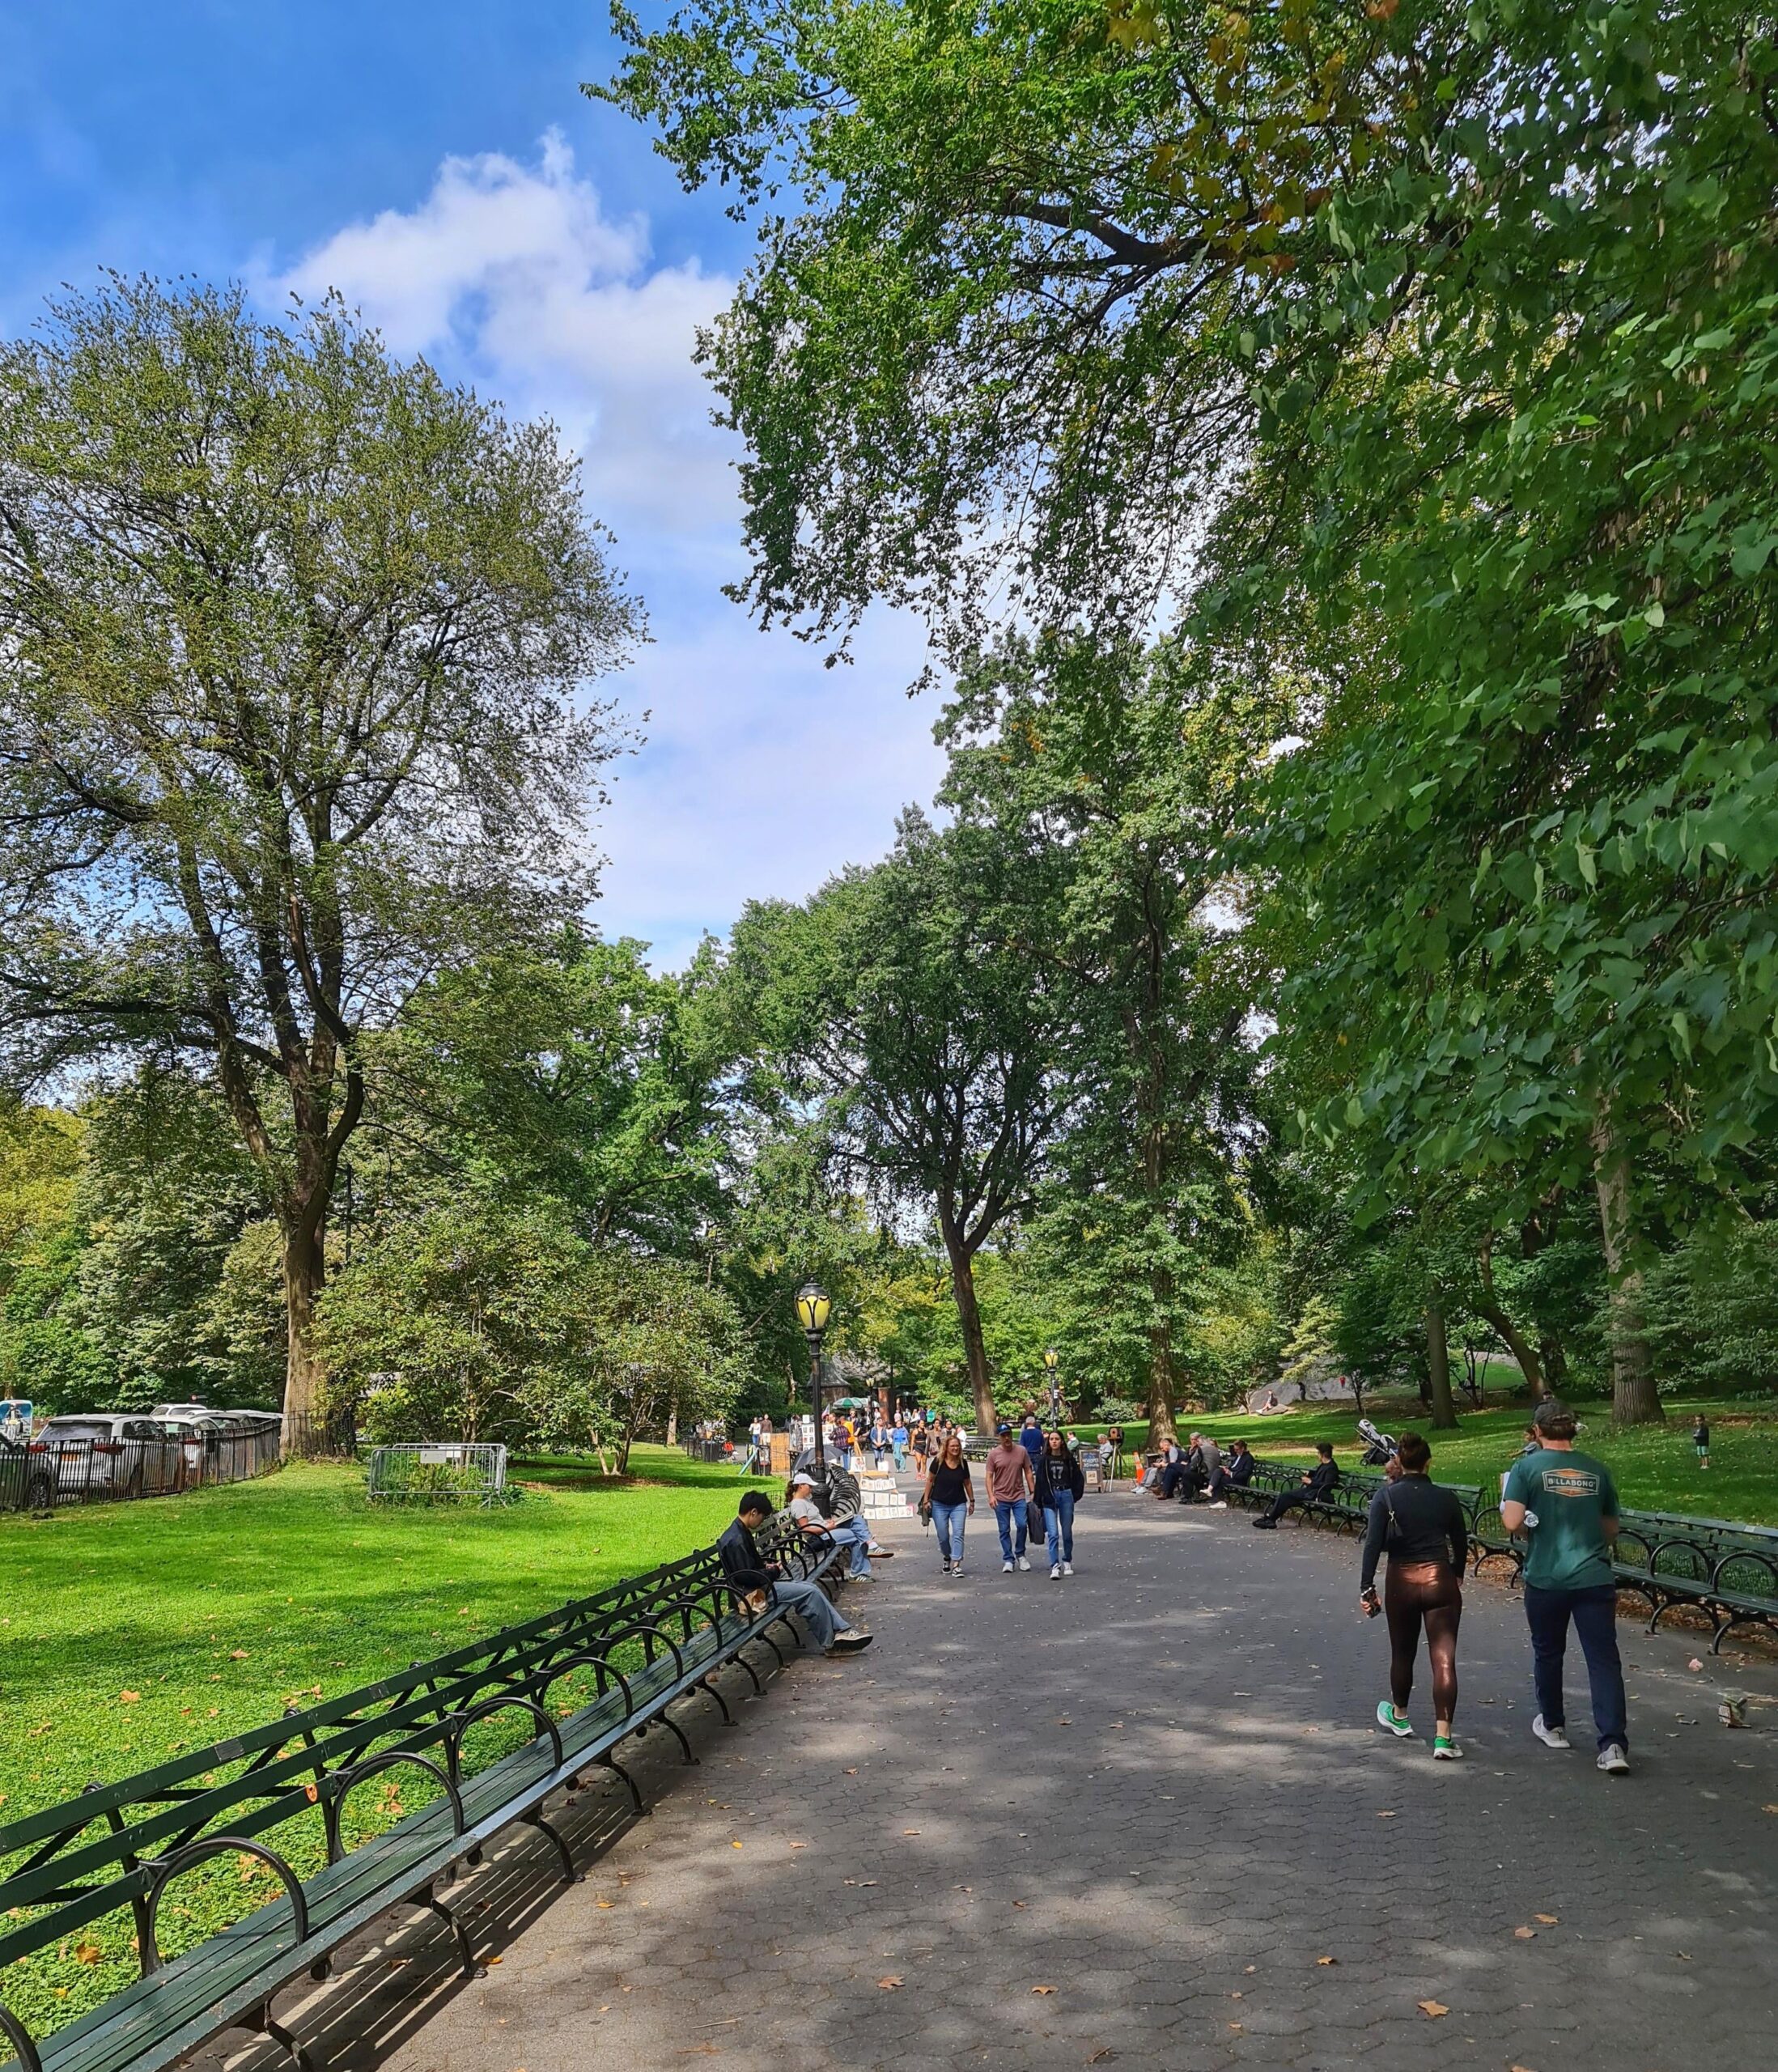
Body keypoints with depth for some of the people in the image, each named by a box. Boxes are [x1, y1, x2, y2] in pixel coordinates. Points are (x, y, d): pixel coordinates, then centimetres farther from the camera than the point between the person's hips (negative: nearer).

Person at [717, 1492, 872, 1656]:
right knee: (810, 1593, -15)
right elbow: (747, 1577, -24)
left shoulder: (742, 1533, 11)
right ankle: (830, 1644, -3)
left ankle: (841, 1630, 1)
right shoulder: (736, 1540, -21)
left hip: (762, 1583, 11)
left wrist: (766, 1565, 6)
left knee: (812, 1588, 4)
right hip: (755, 1593, -11)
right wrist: (773, 1572, -10)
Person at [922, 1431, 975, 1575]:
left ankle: (956, 1565, -11)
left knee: (958, 1534, -11)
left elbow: (967, 1483, 10)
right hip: (939, 1505, -1)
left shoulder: (963, 1463, -1)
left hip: (959, 1505, 1)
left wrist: (972, 1501, 15)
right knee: (943, 1537, 6)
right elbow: (930, 1480, -1)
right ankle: (947, 1558, 33)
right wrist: (926, 1500, -3)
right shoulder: (938, 1462, -9)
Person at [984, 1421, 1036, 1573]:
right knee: (1004, 1530, 4)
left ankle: (1020, 1555, 14)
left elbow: (1028, 1472, 7)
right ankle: (1008, 1560, 13)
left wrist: (1032, 1492, 4)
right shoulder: (994, 1454, -3)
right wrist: (991, 1496, -11)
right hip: (1001, 1498, -1)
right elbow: (989, 1476, -2)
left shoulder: (1022, 1451, 1)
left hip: (1019, 1496, 1)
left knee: (1022, 1525, -8)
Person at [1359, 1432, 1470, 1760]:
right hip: (1440, 1579, 0)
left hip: (1401, 1581, 0)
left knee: (1402, 1654, 19)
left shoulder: (1386, 1496, -5)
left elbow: (1373, 1544, -12)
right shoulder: (1446, 1497, 1)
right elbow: (1461, 1543, 13)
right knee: (1444, 1660, 0)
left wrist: (1367, 1588, -8)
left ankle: (1399, 1716, 40)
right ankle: (1443, 1738, -7)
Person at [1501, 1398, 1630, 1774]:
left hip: (1546, 1579, -1)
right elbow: (1611, 1529, 16)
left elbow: (1513, 1522, -14)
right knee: (1604, 1660, 1)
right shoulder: (1597, 1470, 5)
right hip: (1594, 1578, 2)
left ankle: (1552, 1727, 31)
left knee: (1548, 1654, 17)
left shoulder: (1527, 1467, -6)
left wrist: (1506, 1500, 6)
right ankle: (1613, 1744, -9)